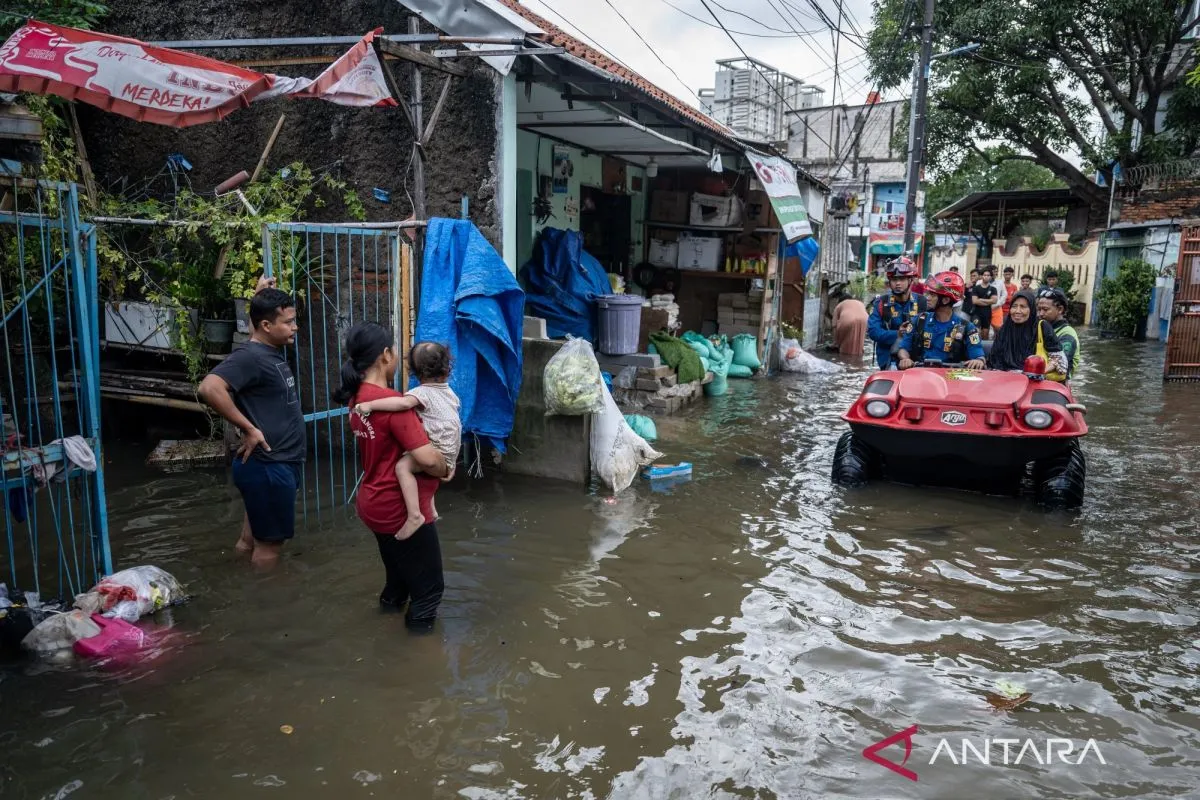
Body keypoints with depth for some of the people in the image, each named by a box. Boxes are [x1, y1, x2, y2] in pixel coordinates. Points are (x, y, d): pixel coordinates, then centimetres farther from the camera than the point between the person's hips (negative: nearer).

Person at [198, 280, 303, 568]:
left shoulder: (272, 351, 10)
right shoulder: (249, 356, -18)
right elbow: (209, 388, -33)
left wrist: (263, 298, 15)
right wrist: (249, 429, -26)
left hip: (279, 463, 9)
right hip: (268, 466, -9)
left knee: (255, 540, 21)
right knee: (270, 544, 4)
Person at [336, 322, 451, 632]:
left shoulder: (358, 398, 3)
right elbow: (428, 458, -30)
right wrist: (445, 470, -9)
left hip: (376, 503, 9)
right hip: (400, 509, -9)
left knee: (400, 571, 30)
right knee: (429, 587, 8)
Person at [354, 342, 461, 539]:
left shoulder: (422, 392, -12)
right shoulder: (448, 391, 14)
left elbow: (404, 403, -34)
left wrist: (369, 404, -28)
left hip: (440, 451, -9)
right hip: (451, 451, 9)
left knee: (403, 466, -26)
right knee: (411, 461, 32)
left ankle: (414, 515, -35)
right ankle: (430, 508, 33)